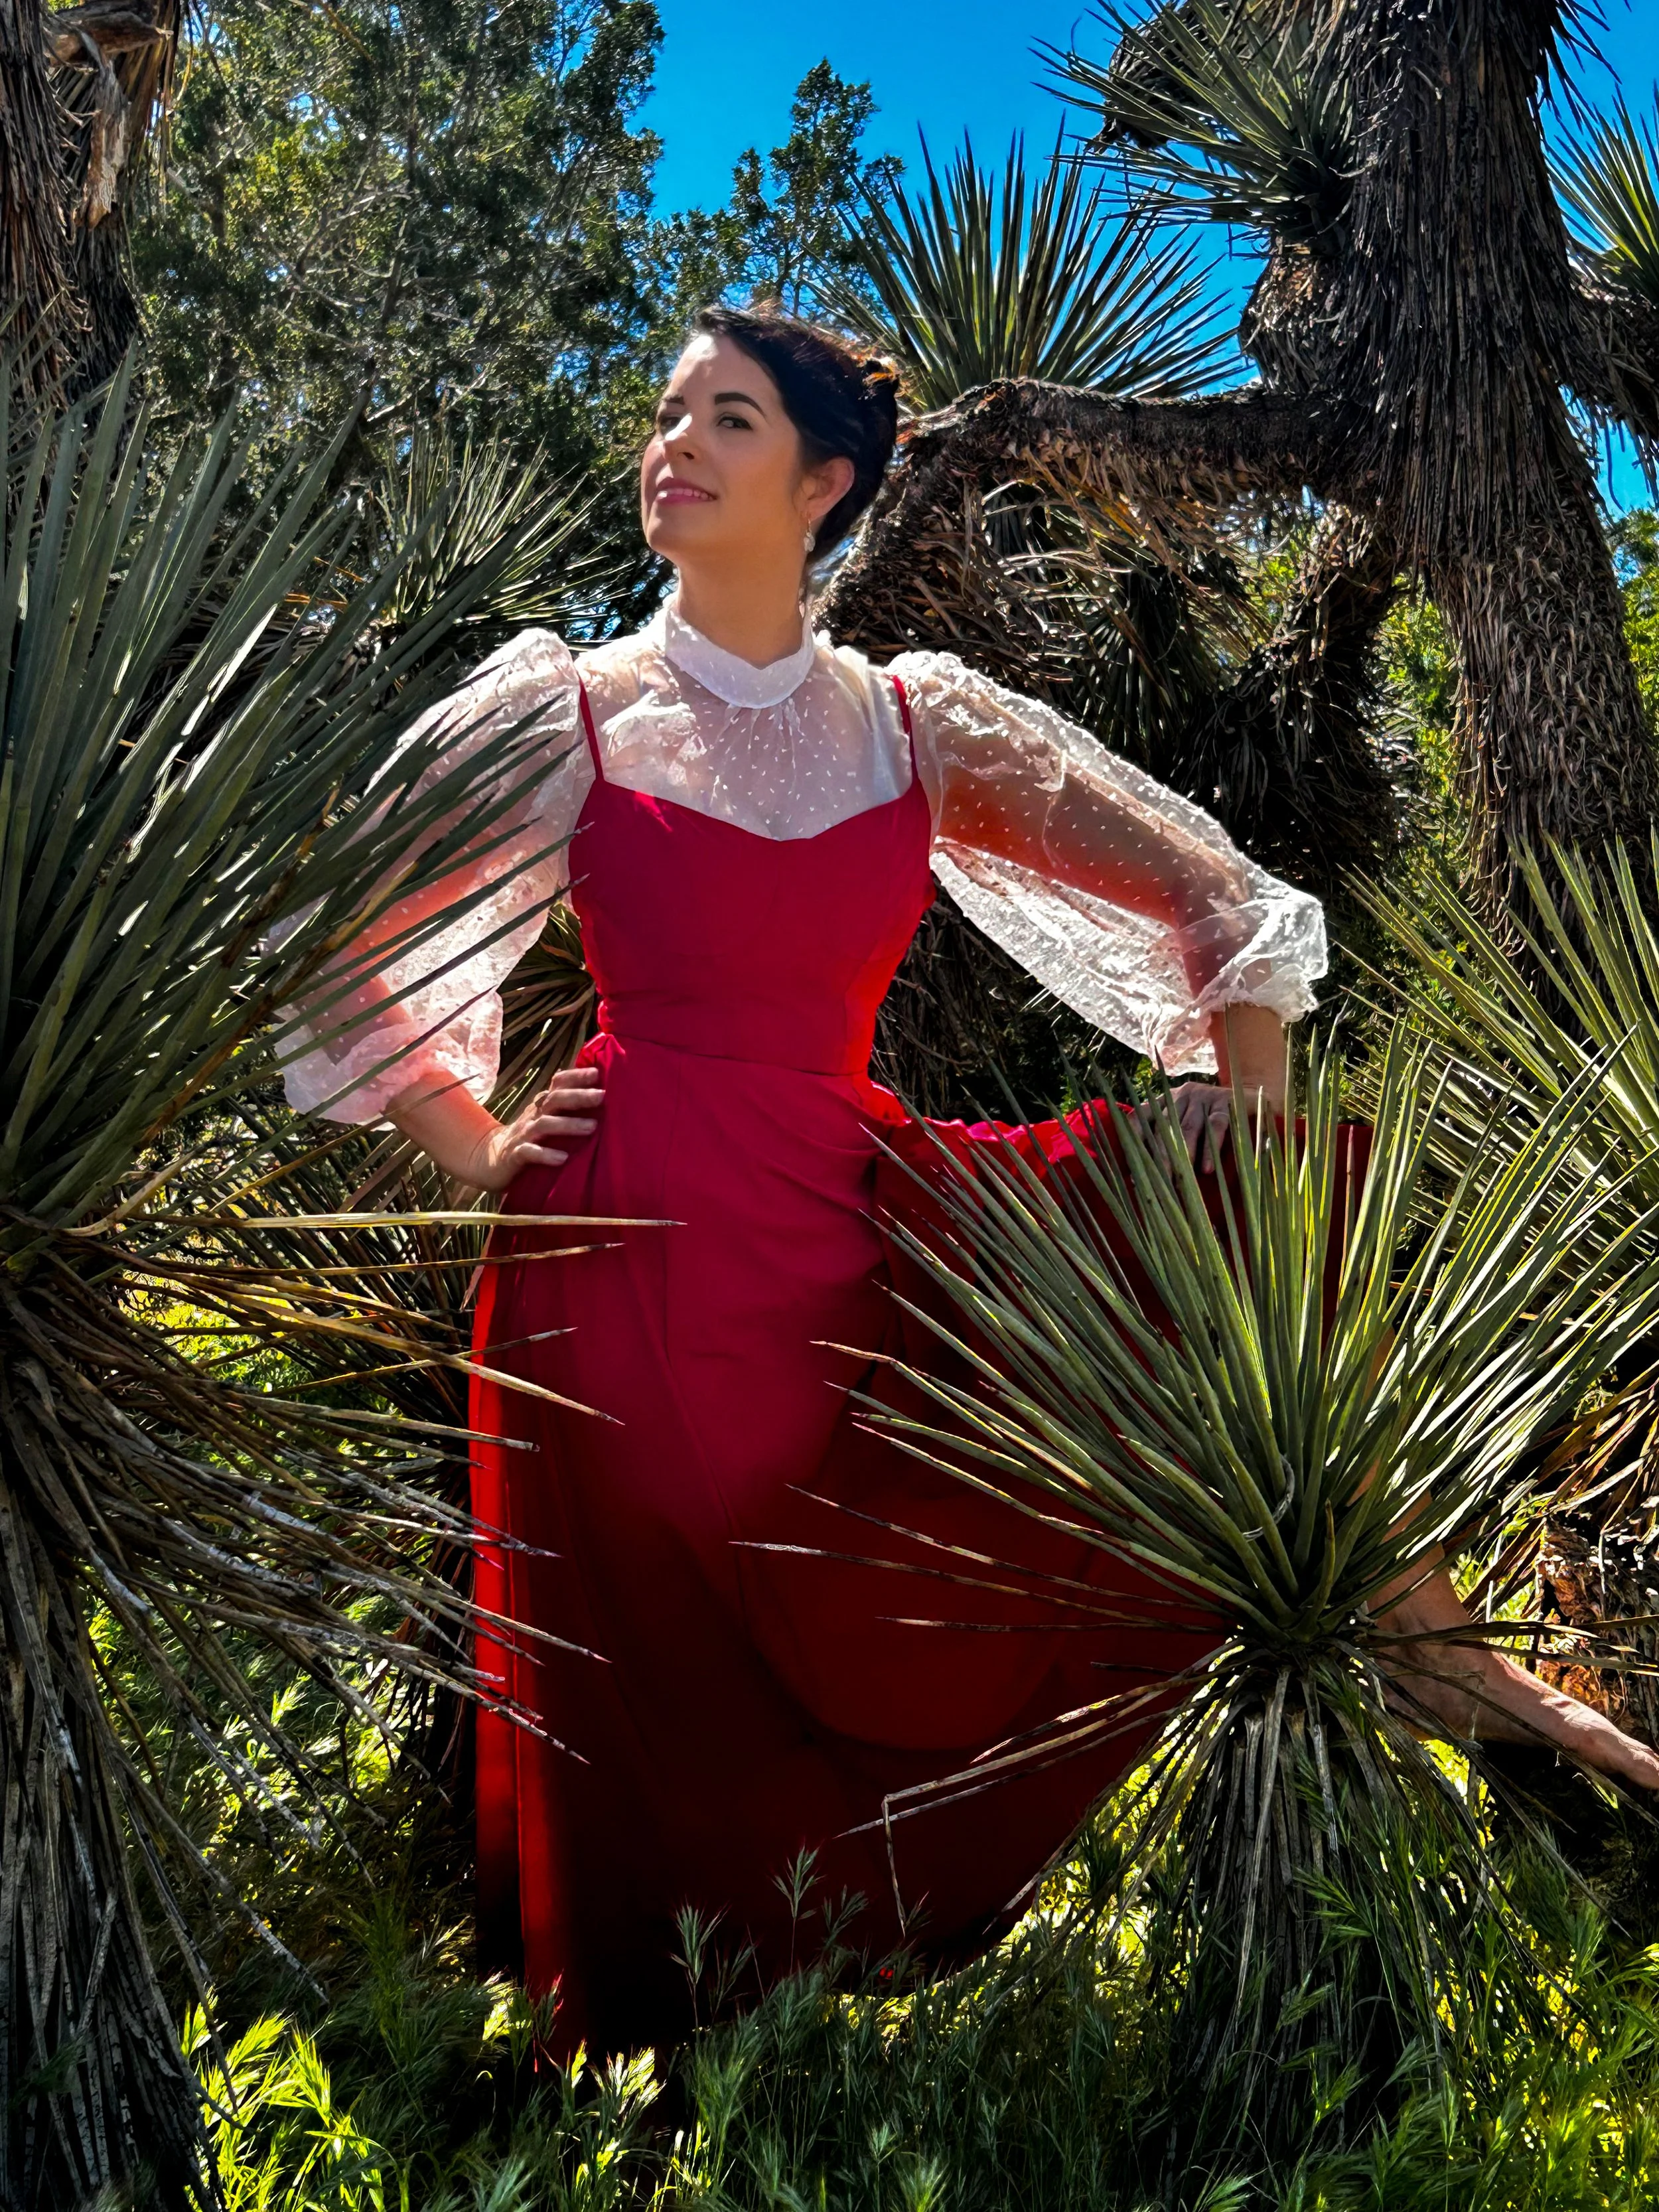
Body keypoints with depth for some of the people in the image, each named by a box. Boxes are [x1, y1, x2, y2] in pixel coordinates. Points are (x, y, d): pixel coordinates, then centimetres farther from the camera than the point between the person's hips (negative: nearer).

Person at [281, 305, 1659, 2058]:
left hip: (857, 1224, 2)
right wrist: (477, 1149, -1)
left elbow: (1223, 898, 10)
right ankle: (643, 2049, 29)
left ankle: (1413, 1640, 0)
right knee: (673, 1720, 1)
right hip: (635, 1252, -2)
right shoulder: (564, 714, 2)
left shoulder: (921, 727, 6)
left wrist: (1250, 1117, -1)